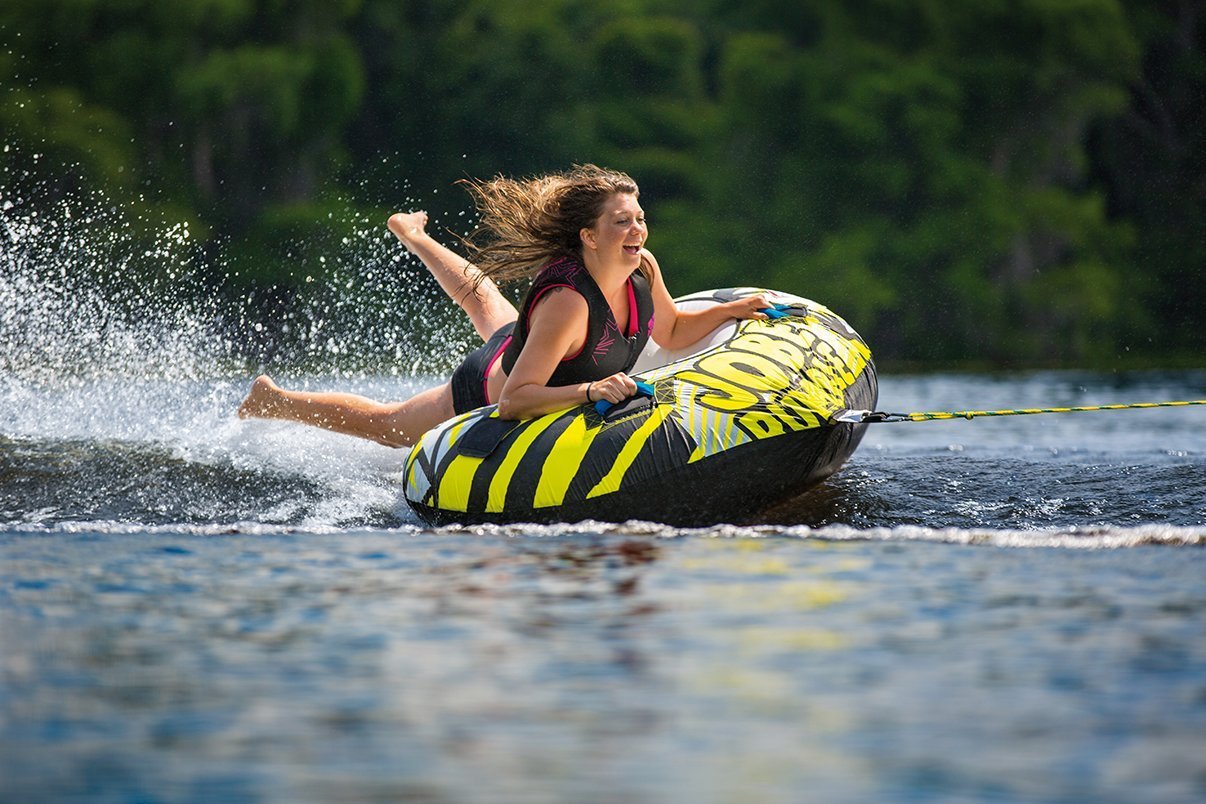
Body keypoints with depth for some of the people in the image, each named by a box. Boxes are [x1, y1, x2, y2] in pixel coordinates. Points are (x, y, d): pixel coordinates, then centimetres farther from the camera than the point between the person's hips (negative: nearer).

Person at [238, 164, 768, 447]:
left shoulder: (643, 270, -24)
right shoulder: (566, 303, -46)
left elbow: (671, 333, -5)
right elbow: (515, 399, -47)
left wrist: (732, 311, -19)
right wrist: (591, 391, -57)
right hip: (493, 387, -7)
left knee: (481, 297, 39)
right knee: (385, 426, 16)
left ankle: (412, 235, 67)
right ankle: (274, 401, 37)